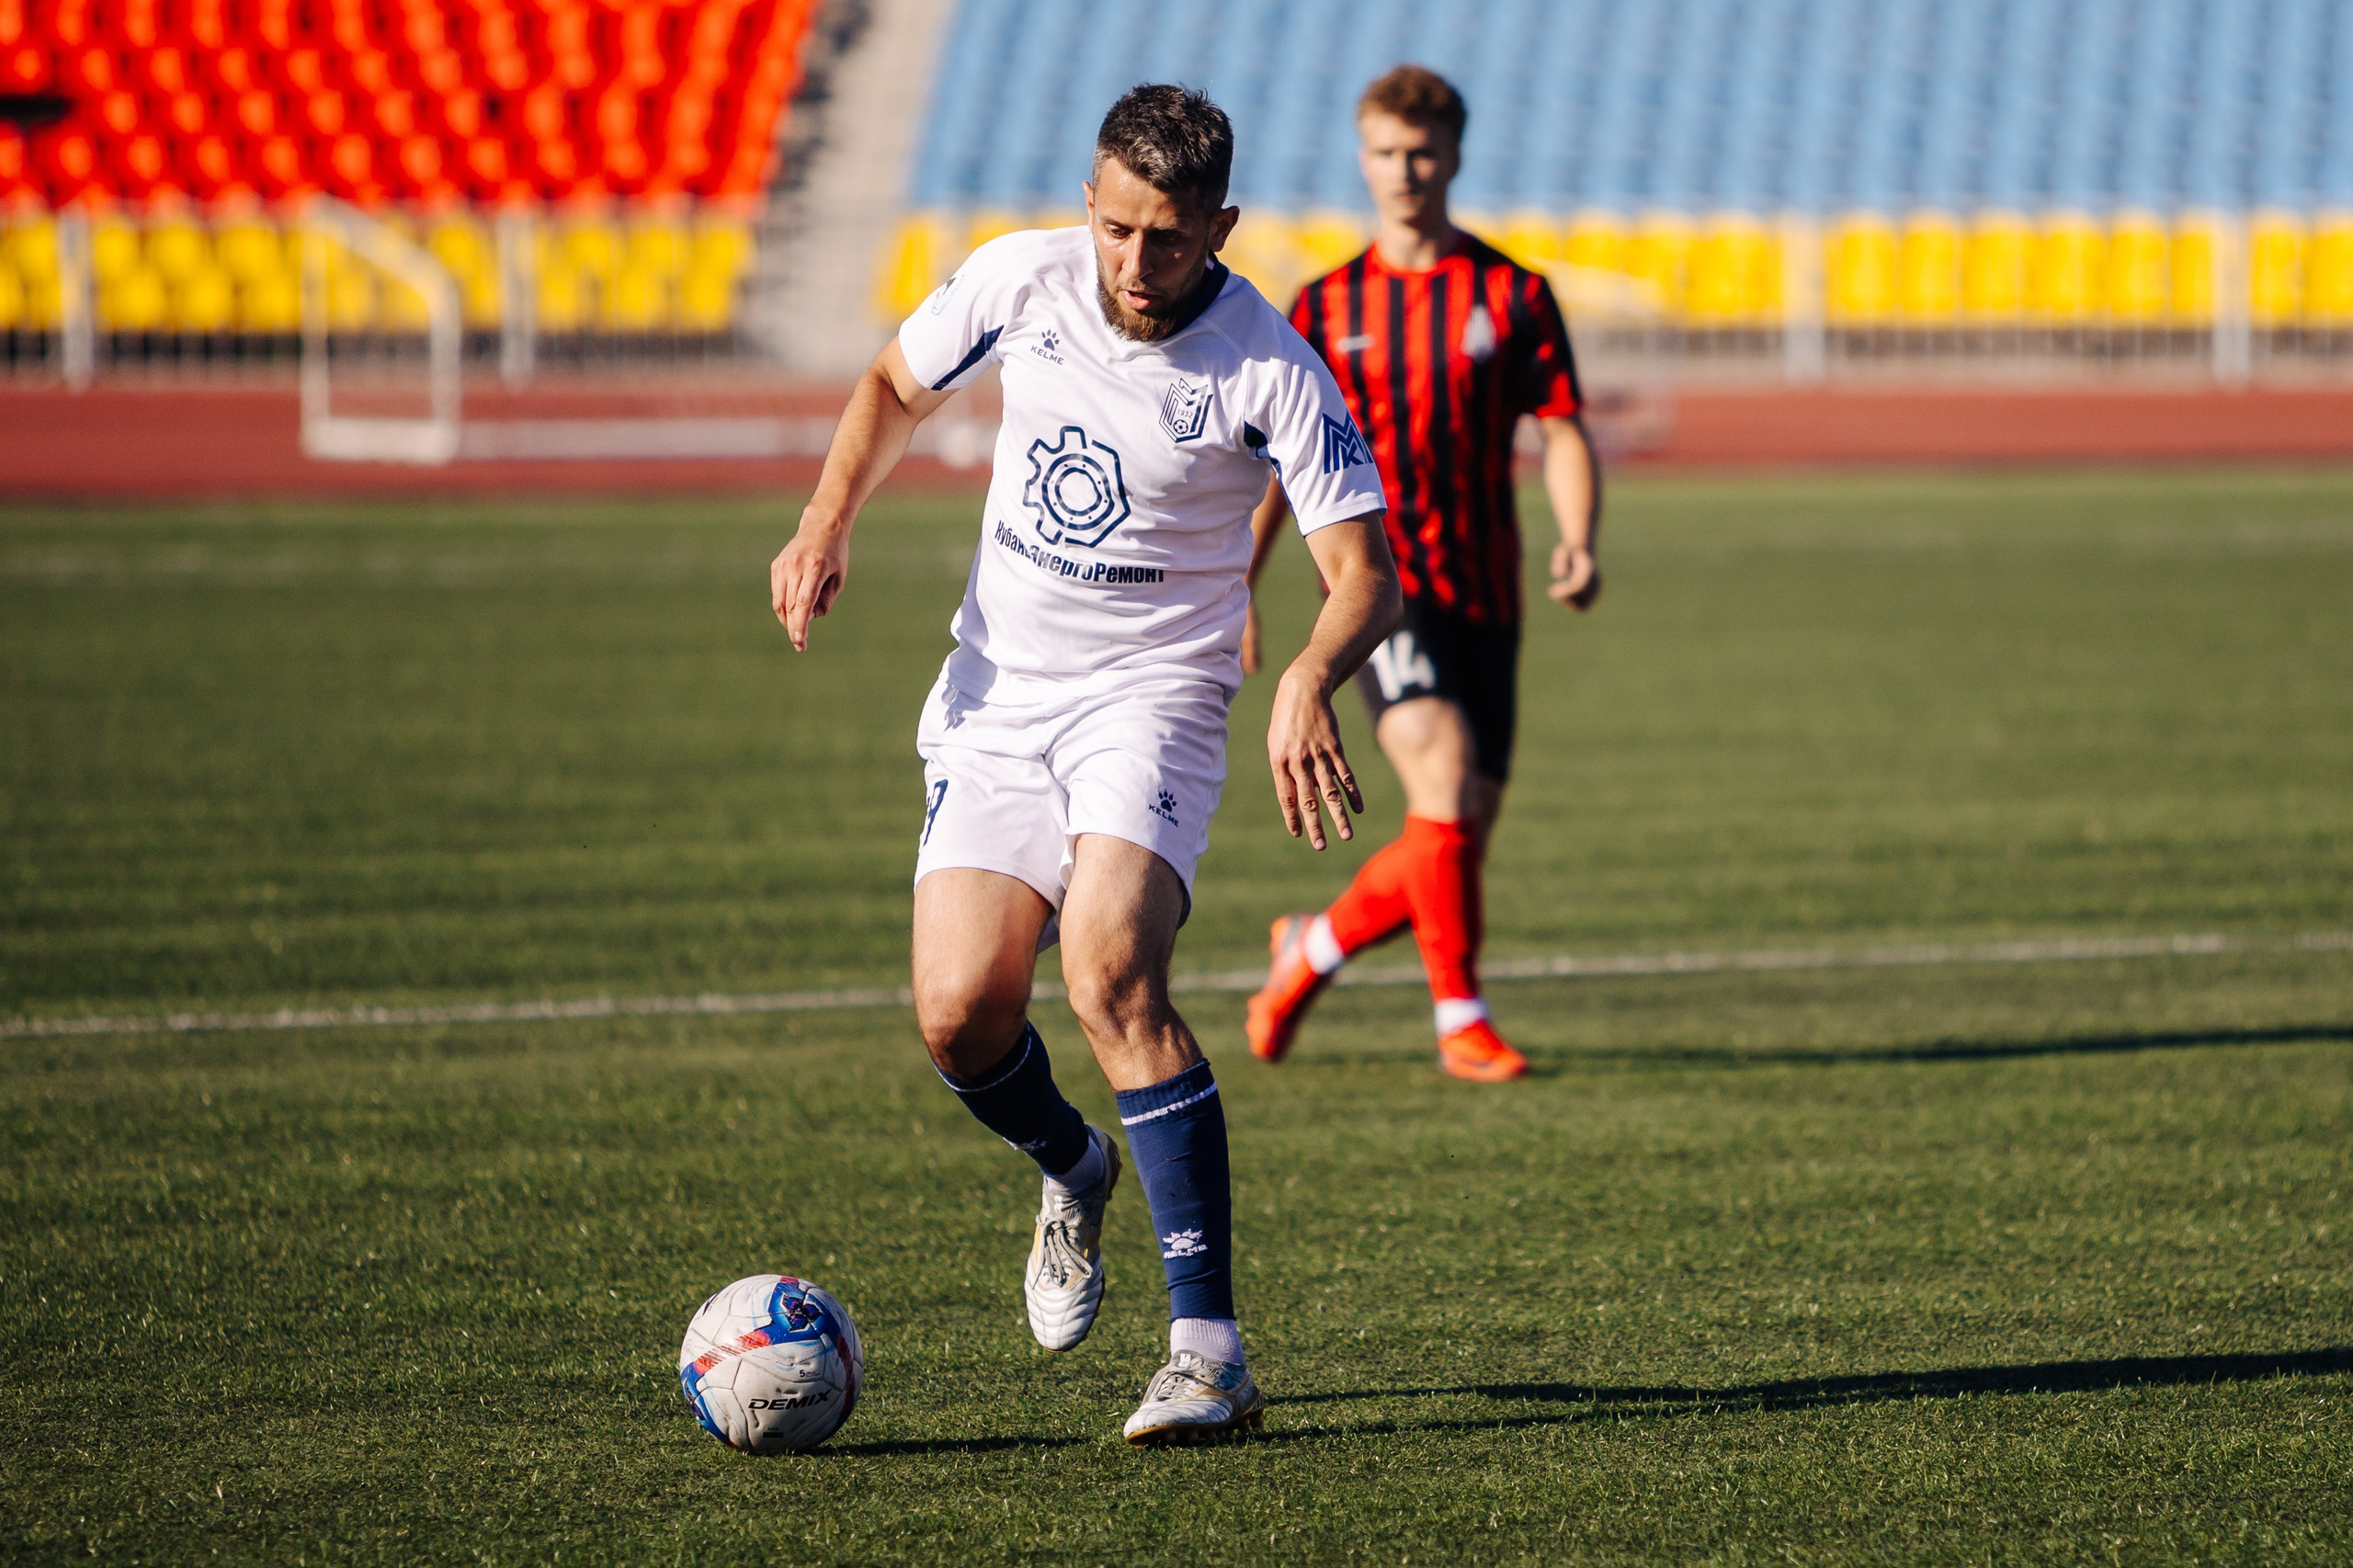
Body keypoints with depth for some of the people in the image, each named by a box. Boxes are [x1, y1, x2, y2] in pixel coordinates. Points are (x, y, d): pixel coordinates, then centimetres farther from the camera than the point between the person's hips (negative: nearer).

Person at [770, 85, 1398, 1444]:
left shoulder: (1270, 371, -16)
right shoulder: (1021, 280, -5)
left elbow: (1367, 573, -15)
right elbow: (896, 386, 15)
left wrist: (1310, 683, -36)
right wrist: (830, 522, -2)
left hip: (1152, 696, -4)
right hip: (995, 695, 4)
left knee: (1111, 973, -27)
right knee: (962, 1015, -10)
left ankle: (1209, 1350, -25)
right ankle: (1075, 1174, 28)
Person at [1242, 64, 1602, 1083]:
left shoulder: (1512, 296, 5)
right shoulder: (1329, 306, 6)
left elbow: (1563, 432, 4)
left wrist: (1578, 543, -15)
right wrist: (1234, 592, 4)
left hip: (1483, 597, 2)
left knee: (1461, 838, 3)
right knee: (1445, 777, -23)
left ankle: (1313, 948, 29)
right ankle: (1460, 1020, -14)